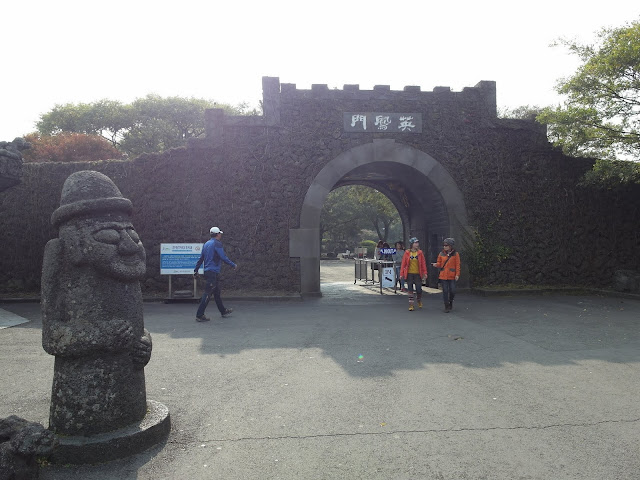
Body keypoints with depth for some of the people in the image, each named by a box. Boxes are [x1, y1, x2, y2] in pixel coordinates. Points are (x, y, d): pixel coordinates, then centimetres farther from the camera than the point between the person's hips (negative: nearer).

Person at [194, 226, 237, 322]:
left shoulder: (206, 244, 15)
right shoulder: (217, 243, -10)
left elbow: (200, 259, 16)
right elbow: (223, 257, -14)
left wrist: (195, 271, 19)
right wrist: (233, 265, -3)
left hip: (207, 271, 9)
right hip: (213, 272, -9)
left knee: (217, 292, 18)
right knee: (207, 294, -8)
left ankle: (223, 311, 30)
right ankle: (199, 315, -8)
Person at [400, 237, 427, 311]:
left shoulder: (420, 252, 2)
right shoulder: (407, 253, -1)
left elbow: (423, 263, 3)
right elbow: (403, 263, 1)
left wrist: (425, 273, -1)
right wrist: (401, 273, -1)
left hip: (418, 274, 0)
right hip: (409, 274, 0)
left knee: (419, 289, 1)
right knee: (410, 290, 4)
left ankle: (419, 301, 30)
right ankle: (411, 305, 12)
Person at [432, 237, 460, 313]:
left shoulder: (455, 254, 1)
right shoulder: (441, 254, 6)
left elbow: (457, 265, 0)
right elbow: (439, 264, 10)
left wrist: (457, 274, -7)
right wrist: (436, 264, -13)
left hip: (452, 276, -1)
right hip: (443, 276, 1)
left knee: (452, 291, -2)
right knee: (445, 291, 2)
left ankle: (450, 301, 29)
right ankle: (447, 307, 12)